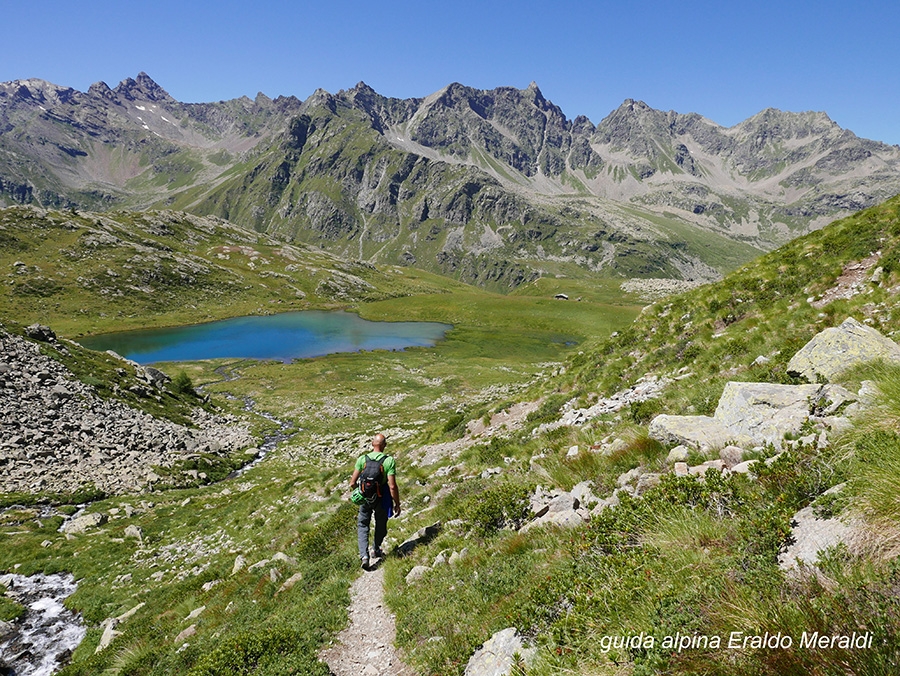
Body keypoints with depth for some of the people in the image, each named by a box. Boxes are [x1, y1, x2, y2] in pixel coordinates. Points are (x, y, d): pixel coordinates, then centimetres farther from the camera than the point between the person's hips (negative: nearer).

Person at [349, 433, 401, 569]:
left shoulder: (362, 459, -9)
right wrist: (397, 504, -8)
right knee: (381, 526, 22)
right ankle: (377, 550, 41)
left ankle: (364, 554, 2)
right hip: (382, 499, -1)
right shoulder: (389, 461, -17)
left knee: (362, 525, 17)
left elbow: (352, 483, -6)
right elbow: (392, 486, -20)